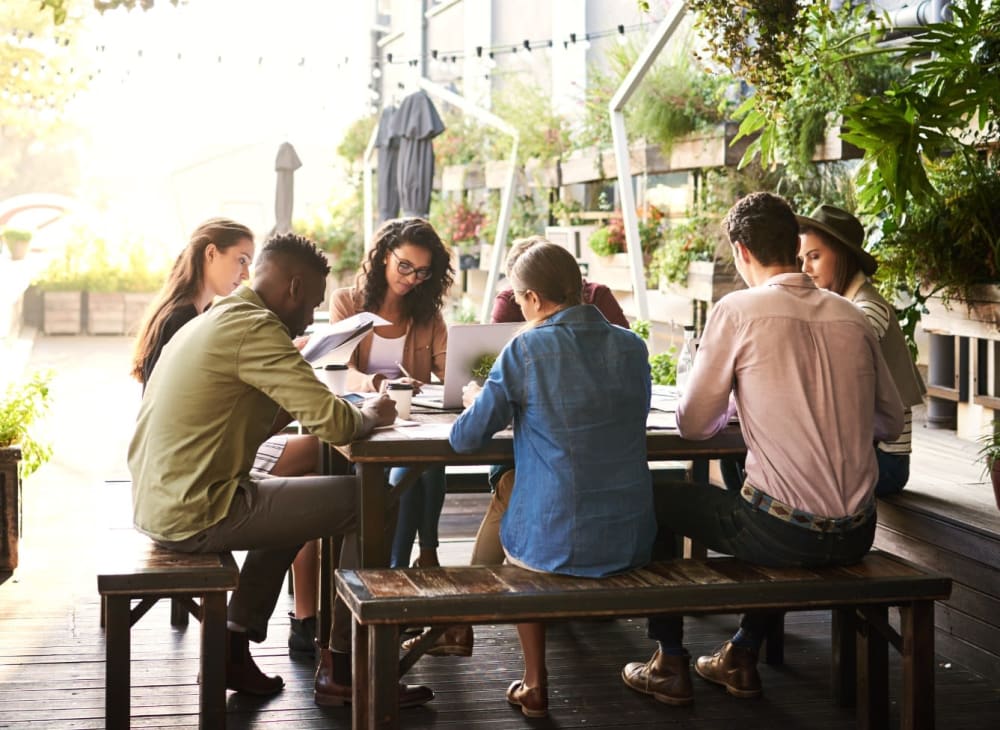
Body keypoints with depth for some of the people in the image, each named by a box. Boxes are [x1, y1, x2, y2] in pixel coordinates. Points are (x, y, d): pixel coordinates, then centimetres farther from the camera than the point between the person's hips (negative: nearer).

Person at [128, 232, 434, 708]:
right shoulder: (255, 328, -16)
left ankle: (234, 647, 24)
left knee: (287, 497, 31)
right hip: (196, 513, -10)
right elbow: (332, 422, -21)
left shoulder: (209, 322, 16)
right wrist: (369, 417, 0)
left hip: (158, 503, 10)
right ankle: (342, 669, 6)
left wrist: (355, 411, 9)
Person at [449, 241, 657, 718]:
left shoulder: (526, 351, -12)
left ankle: (535, 683, 29)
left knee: (514, 537, 32)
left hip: (555, 544, -4)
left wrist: (476, 400, 16)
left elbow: (465, 439, -7)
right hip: (632, 542, 4)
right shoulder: (633, 347, 1)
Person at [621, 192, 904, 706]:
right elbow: (890, 423, 15)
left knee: (655, 501, 18)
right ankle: (742, 657, 40)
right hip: (856, 536, 6)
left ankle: (670, 666, 25)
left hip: (786, 536, -5)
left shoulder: (737, 311, -9)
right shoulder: (851, 316, 6)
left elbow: (692, 425, -2)